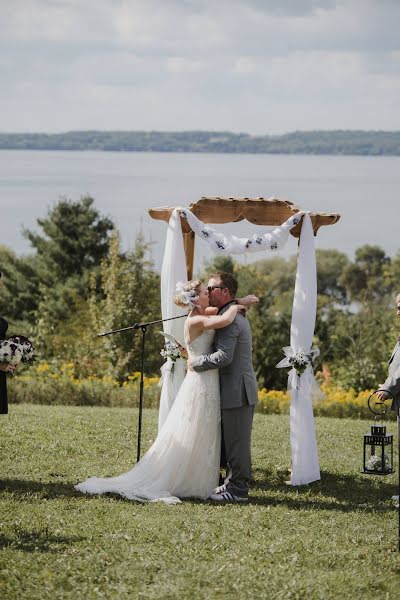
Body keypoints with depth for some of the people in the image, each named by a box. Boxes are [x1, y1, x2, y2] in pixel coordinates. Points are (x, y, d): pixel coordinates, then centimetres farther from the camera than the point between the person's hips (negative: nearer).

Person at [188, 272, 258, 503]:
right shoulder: (237, 315, 18)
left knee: (237, 442, -6)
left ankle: (238, 490, -3)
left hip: (236, 391, -10)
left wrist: (197, 362, -11)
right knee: (237, 441, 15)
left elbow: (224, 357, -25)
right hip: (241, 390, 10)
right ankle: (237, 484, 21)